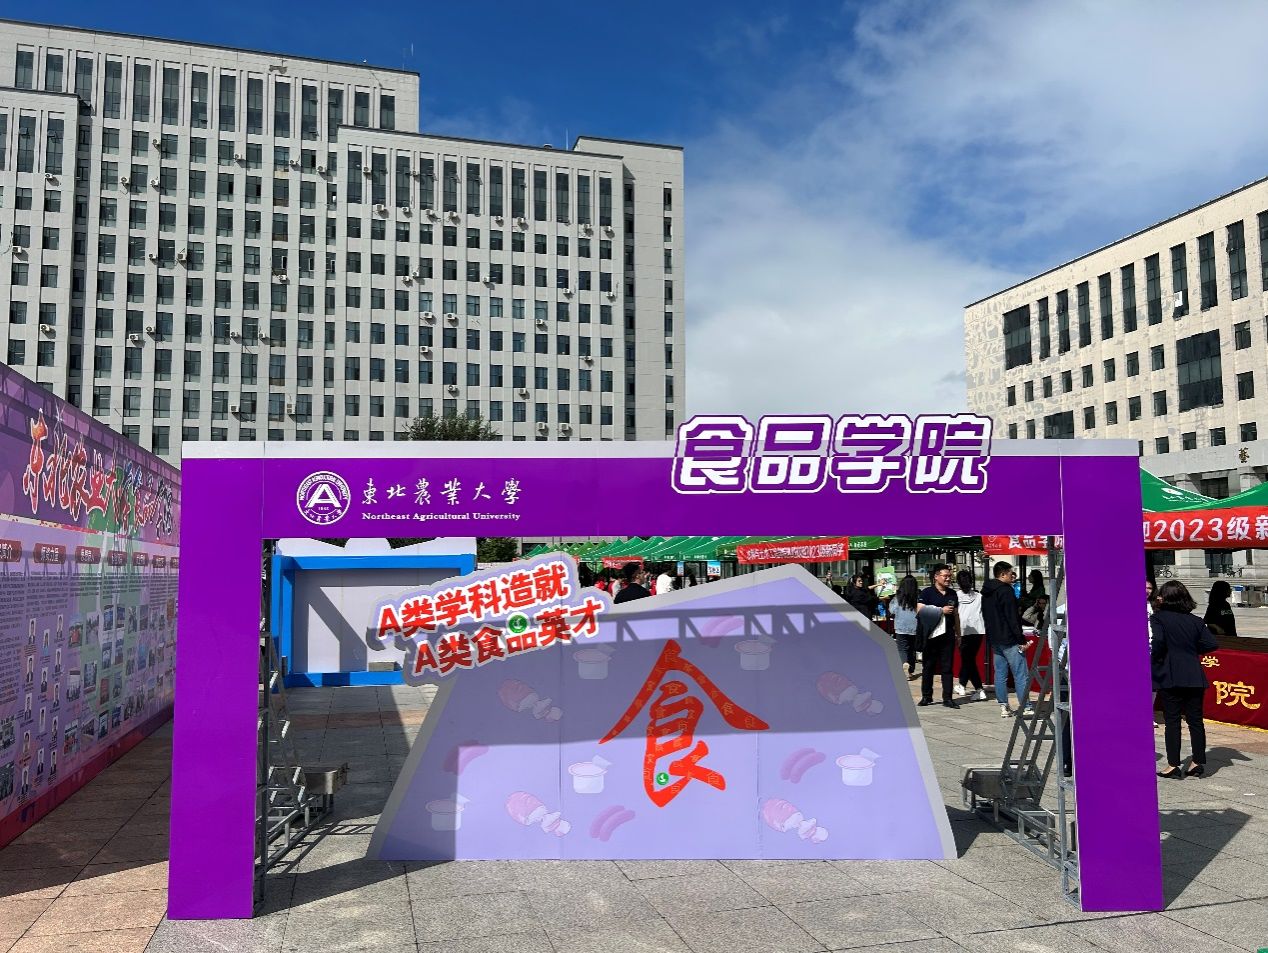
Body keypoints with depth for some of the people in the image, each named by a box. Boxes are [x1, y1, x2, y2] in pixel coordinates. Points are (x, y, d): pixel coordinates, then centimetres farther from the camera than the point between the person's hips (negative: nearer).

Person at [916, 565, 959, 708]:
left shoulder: (952, 594, 14)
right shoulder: (927, 592, -2)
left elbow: (956, 615, 20)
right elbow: (920, 611, -13)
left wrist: (958, 634, 17)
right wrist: (941, 610, -13)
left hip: (948, 635, 4)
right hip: (931, 635, -4)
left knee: (947, 667, 3)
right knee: (929, 666, 4)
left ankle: (947, 698, 6)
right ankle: (926, 696, 12)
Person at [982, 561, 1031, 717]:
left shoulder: (986, 592, 14)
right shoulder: (1006, 591, -14)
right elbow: (1012, 617, -18)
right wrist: (1021, 639, -16)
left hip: (994, 639, 9)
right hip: (1009, 640, -9)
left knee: (1000, 674, 10)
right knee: (1021, 675, -5)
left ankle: (1003, 706, 12)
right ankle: (1025, 707, -5)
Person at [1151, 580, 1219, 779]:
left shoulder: (1158, 618, -6)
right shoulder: (1195, 620, 8)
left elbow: (1158, 641, -21)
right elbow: (1212, 644, 1)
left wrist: (1154, 660, -6)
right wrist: (1193, 649, 16)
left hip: (1170, 677, -4)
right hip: (1194, 676, 4)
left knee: (1171, 720, 2)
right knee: (1195, 719, 10)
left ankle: (1173, 765, 4)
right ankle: (1198, 762, 14)